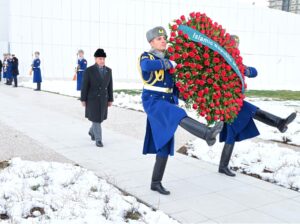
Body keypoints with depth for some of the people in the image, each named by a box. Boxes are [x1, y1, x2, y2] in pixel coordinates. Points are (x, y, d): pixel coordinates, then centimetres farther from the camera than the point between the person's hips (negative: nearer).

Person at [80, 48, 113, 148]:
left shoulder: (108, 70, 2)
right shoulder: (89, 70, -11)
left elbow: (110, 86, 6)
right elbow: (84, 86, -9)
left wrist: (110, 99, 5)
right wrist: (83, 100, -9)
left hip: (103, 99, 5)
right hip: (92, 99, -5)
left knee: (100, 118, 14)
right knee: (95, 119, -6)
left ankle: (92, 132, 40)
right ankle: (98, 140, 4)